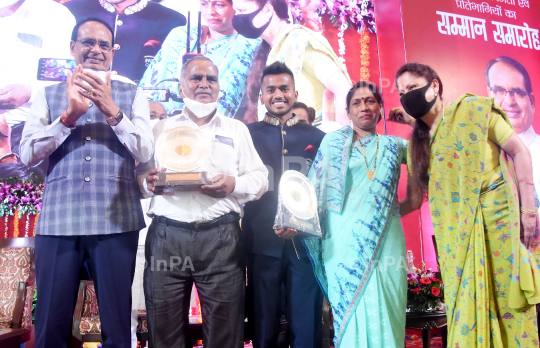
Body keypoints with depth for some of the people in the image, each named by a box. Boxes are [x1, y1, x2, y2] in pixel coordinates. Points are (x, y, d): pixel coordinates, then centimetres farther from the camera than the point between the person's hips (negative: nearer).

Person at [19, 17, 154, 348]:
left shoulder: (132, 94, 9)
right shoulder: (48, 94, 12)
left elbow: (145, 151, -4)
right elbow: (28, 154, 0)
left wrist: (111, 110, -18)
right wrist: (69, 116, -13)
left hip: (116, 221, -1)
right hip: (58, 221, 1)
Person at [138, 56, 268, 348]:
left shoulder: (236, 129, 15)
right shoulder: (161, 129, 17)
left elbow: (260, 178, 8)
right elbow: (140, 177, 11)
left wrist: (234, 184, -11)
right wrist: (147, 183, -12)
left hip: (221, 237, 0)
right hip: (167, 236, 1)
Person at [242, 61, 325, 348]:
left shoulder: (316, 137, 10)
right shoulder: (248, 134, 7)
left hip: (306, 241, 1)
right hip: (263, 241, 0)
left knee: (307, 322, 7)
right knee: (264, 321, 10)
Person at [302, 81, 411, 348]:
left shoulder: (395, 146, 15)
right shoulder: (334, 141, 7)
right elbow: (316, 187, 2)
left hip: (385, 241, 3)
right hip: (346, 241, -2)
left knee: (385, 313, 3)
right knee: (352, 312, -2)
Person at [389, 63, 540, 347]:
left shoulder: (473, 110, 0)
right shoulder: (419, 142, 11)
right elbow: (416, 198, 13)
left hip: (500, 216, -3)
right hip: (455, 233, 4)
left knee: (510, 301, 1)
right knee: (467, 309, 4)